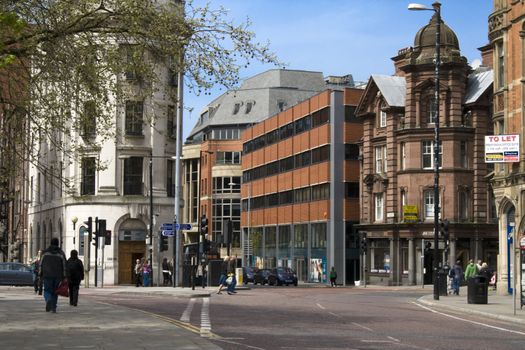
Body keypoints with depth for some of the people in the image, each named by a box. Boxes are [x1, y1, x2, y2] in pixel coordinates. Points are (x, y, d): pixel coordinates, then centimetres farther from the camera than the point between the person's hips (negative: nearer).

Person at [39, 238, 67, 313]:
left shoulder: (45, 252, 1)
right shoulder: (61, 253, 1)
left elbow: (41, 264, 3)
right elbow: (64, 266, 0)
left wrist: (40, 275, 9)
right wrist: (64, 277, 3)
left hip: (47, 275, -1)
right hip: (58, 276, 1)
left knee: (47, 291, 7)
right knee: (55, 292, 11)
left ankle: (48, 300, -24)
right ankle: (53, 308, 8)